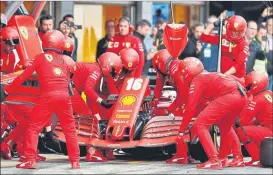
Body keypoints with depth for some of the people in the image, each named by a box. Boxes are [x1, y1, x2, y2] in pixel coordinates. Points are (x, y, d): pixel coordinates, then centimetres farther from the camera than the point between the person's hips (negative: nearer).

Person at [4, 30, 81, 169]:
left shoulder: (41, 58, 7)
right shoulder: (63, 60, 18)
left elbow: (24, 75, 7)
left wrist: (8, 89, 15)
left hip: (48, 96, -3)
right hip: (64, 95, 3)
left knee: (33, 127, 5)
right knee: (69, 129, 15)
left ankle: (30, 160, -3)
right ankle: (75, 161, 15)